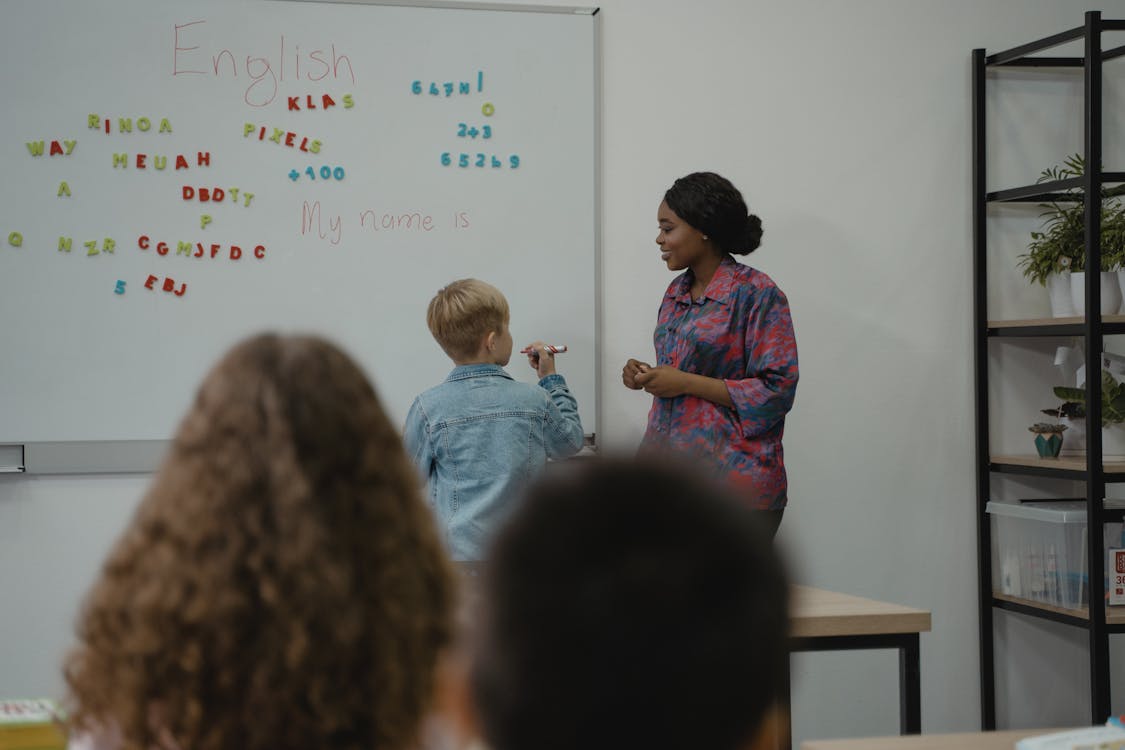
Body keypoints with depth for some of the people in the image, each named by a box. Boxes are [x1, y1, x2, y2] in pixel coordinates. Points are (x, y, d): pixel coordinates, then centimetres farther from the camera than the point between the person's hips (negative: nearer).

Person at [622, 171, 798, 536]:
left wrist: (685, 383, -16)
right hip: (668, 465, 7)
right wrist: (648, 377, 3)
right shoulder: (677, 292, 13)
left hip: (731, 477, -7)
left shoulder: (756, 293, -10)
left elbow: (777, 391, -15)